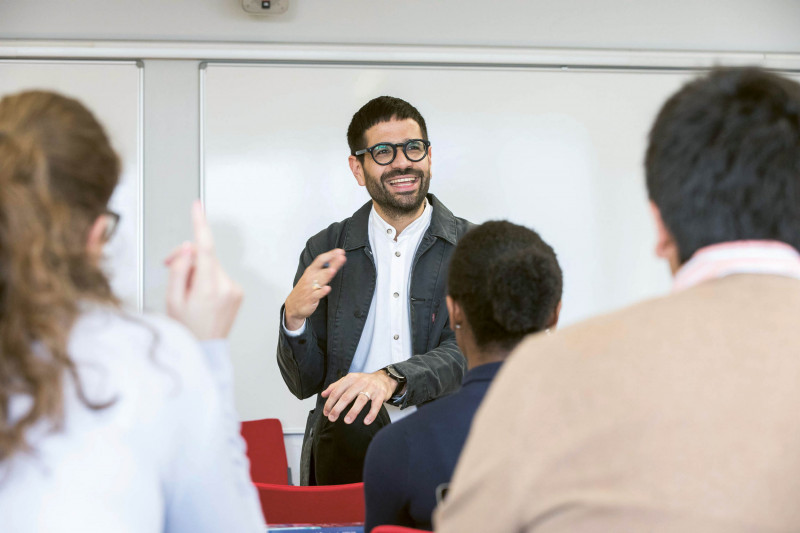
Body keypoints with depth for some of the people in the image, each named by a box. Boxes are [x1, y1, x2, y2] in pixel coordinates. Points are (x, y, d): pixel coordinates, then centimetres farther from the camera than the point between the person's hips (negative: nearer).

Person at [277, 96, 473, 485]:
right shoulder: (326, 252, 11)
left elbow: (466, 354, -9)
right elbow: (305, 384, 9)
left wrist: (391, 379, -28)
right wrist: (294, 318, -12)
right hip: (348, 451, 0)